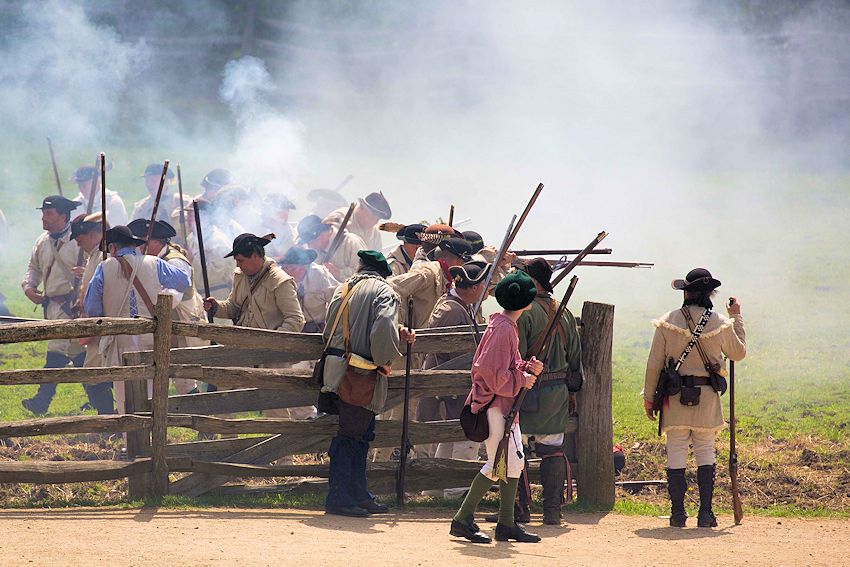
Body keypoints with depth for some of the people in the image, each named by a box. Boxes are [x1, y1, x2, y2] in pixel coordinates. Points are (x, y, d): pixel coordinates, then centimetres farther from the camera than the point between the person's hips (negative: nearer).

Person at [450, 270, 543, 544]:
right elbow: (494, 373, -23)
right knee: (498, 463, -11)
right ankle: (463, 519, -6)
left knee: (515, 460, 11)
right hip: (494, 404, -11)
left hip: (505, 405, 11)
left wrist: (527, 368, 4)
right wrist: (521, 380, -13)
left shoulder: (506, 325, 14)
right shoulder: (503, 328, -18)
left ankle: (506, 523, 16)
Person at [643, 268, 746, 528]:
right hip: (707, 397, 1)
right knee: (705, 452, 9)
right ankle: (705, 513, 6)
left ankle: (678, 513, 1)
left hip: (675, 398, -1)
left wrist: (648, 397, 8)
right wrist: (737, 318, 24)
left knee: (676, 453, 4)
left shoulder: (668, 323, -4)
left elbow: (654, 363, -1)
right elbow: (739, 353, 14)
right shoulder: (720, 324, -3)